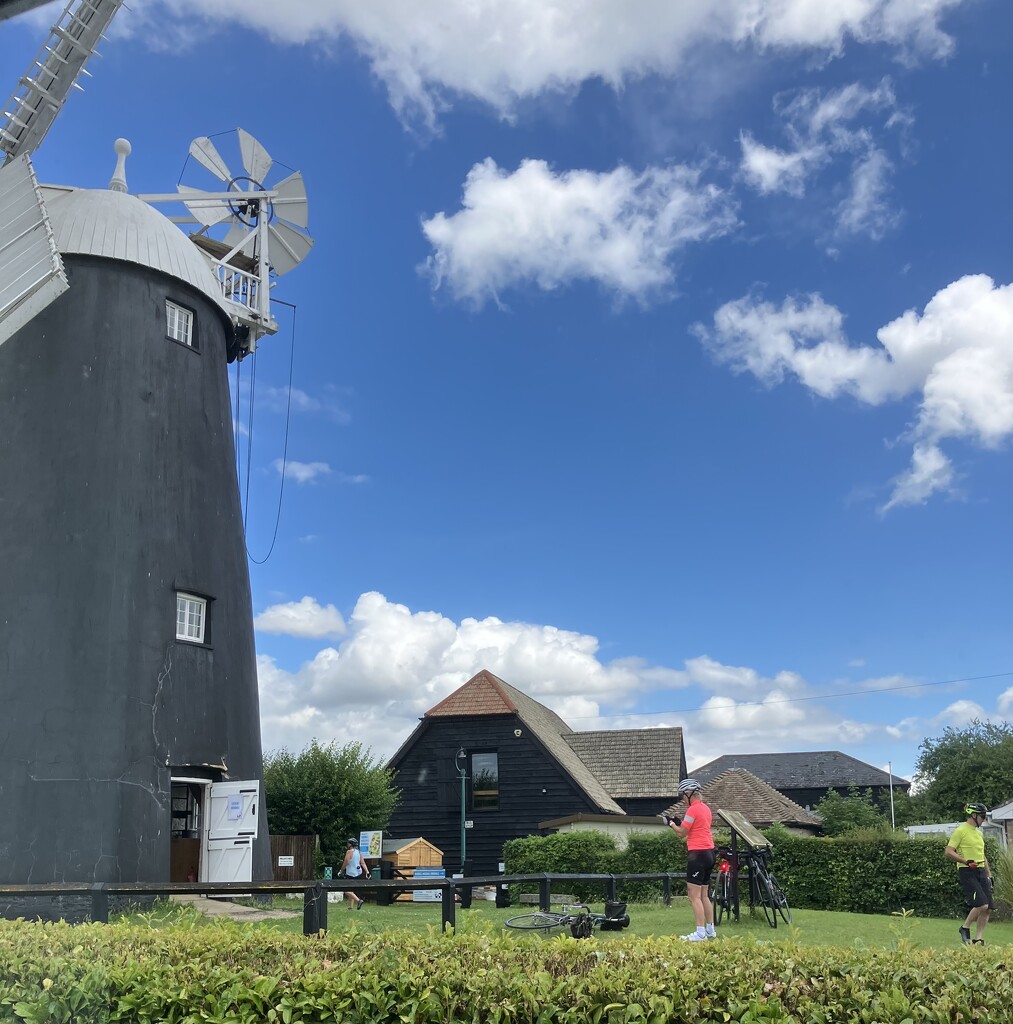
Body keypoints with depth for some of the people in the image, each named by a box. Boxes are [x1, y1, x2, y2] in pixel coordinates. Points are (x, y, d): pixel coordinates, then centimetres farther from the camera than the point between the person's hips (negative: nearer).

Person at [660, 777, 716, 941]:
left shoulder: (693, 809, -13)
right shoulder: (705, 808, 15)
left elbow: (682, 833, -9)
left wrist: (670, 822, 5)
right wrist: (679, 821, 12)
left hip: (698, 854, -10)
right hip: (709, 853, 10)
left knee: (694, 896, -7)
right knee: (703, 895, 16)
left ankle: (700, 933, -10)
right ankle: (710, 930, 20)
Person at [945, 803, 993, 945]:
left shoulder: (979, 833, 19)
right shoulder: (960, 831, -7)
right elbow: (949, 851, -13)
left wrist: (989, 874, 21)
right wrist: (966, 861, -23)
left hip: (981, 872, 8)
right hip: (967, 873, -8)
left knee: (987, 908, -1)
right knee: (982, 904, -18)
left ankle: (978, 939, 9)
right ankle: (965, 928, 3)